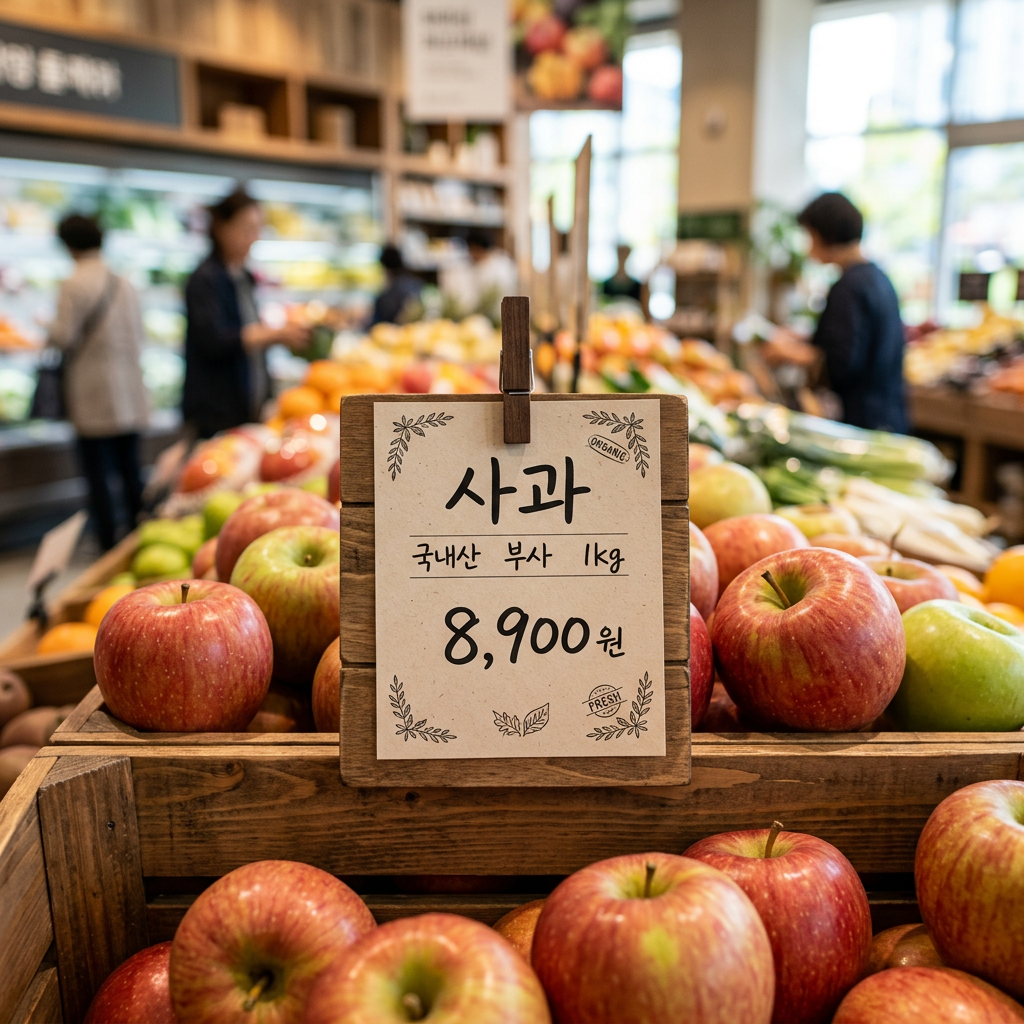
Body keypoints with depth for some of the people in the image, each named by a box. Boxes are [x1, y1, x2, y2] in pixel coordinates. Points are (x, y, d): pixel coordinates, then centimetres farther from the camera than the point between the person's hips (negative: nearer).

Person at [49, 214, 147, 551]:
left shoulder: (74, 285, -12)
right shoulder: (124, 284, 7)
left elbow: (63, 337, -13)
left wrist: (49, 330, 8)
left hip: (94, 399, -6)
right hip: (130, 396, 6)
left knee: (97, 475, 1)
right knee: (130, 470, 13)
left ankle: (109, 545, 5)